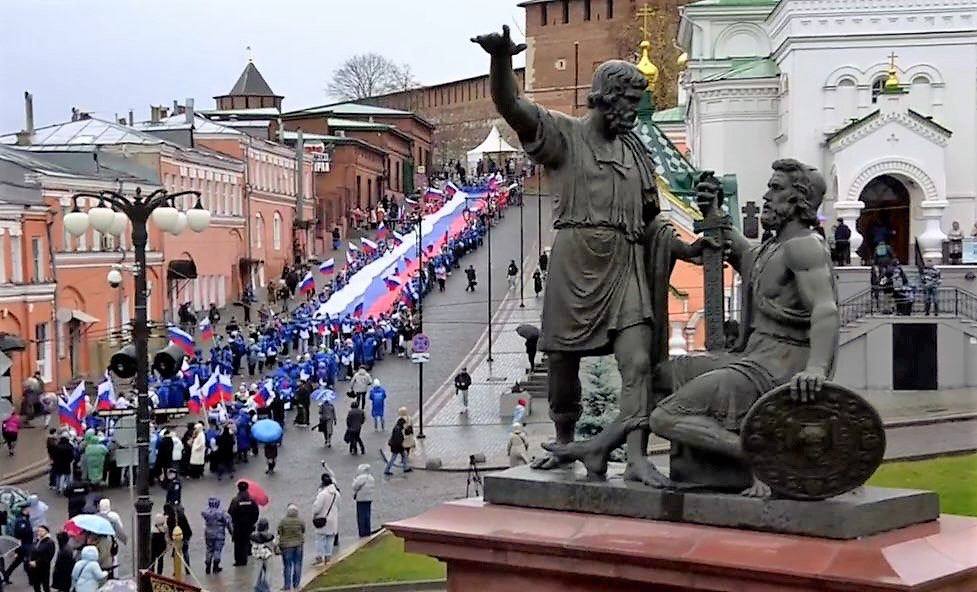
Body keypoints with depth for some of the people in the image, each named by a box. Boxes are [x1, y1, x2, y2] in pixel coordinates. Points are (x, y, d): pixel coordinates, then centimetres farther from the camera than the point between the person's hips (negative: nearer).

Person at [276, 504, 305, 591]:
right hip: (298, 545, 2)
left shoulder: (283, 522, -10)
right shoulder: (300, 521, -5)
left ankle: (287, 585, 6)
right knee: (297, 564, 11)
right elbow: (303, 533, 7)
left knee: (287, 566, 5)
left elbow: (279, 534, -3)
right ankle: (296, 584, 16)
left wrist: (279, 545, 9)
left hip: (286, 546, -2)